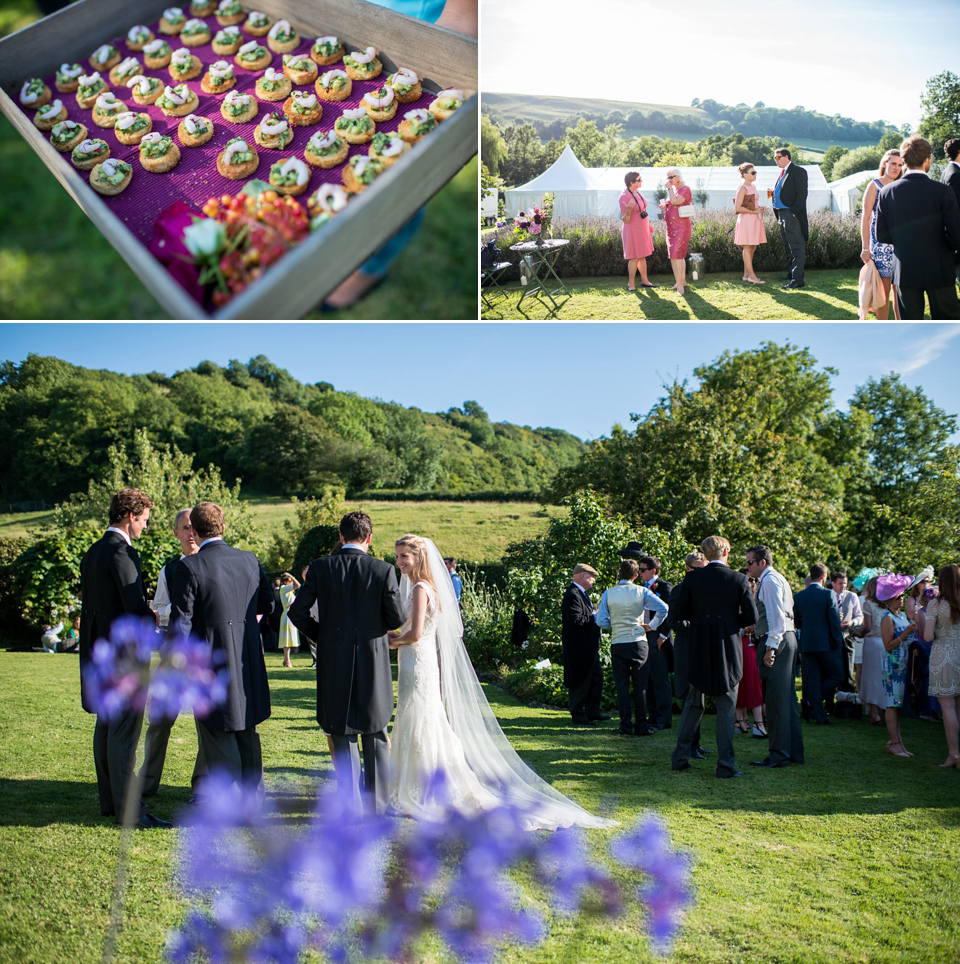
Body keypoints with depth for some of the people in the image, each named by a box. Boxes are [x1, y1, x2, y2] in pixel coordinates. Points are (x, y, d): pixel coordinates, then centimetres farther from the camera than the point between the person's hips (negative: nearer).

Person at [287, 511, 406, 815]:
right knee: (375, 733, 13)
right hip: (372, 659, 0)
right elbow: (397, 618, -8)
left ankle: (352, 803, 10)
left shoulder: (320, 567, -4)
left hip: (334, 662, 0)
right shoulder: (383, 570, -7)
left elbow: (297, 611, -5)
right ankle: (377, 802, 17)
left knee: (342, 734, 9)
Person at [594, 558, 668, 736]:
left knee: (622, 685, 5)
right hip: (638, 643, 0)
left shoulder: (609, 593, 0)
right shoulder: (642, 591, -2)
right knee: (640, 686, 5)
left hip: (618, 644, 1)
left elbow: (601, 621, -3)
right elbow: (663, 608, -12)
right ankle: (641, 726, 6)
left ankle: (625, 726, 5)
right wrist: (652, 626, -1)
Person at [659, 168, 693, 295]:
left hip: (681, 226, -9)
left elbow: (675, 201, -25)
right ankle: (682, 280, 27)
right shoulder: (673, 189, 15)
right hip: (672, 227, 9)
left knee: (675, 255, -15)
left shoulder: (685, 189, -11)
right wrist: (664, 206, 5)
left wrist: (669, 188, -13)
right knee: (679, 255, 16)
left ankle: (679, 284, -14)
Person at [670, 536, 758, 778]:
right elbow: (751, 617, -5)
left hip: (698, 648, 2)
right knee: (726, 707, 4)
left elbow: (679, 613, 0)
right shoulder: (738, 579, -5)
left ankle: (680, 757, 18)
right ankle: (726, 764, 4)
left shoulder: (692, 578, -2)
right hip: (727, 647, -2)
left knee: (693, 704, 15)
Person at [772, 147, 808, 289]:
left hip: (792, 215, -10)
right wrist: (773, 193, 6)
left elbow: (802, 194, -14)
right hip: (782, 214, 10)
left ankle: (797, 279, -11)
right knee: (788, 247, 16)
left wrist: (794, 211, -20)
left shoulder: (798, 171, -8)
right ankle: (791, 275, 25)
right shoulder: (783, 172, 20)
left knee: (797, 247, -9)